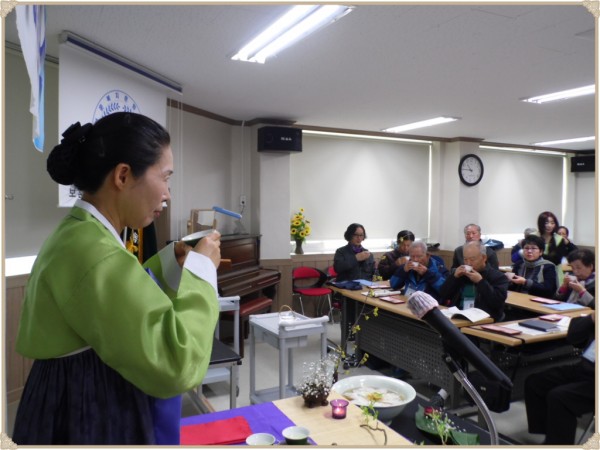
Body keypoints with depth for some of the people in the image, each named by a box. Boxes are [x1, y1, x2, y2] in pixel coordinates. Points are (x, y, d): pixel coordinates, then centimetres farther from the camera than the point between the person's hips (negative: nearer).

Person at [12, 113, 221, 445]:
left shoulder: (76, 234, 4)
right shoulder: (94, 252, -28)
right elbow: (175, 365, -31)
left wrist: (171, 264, 4)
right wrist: (200, 269, -21)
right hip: (88, 420, -9)